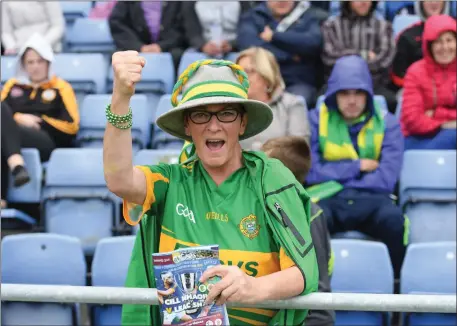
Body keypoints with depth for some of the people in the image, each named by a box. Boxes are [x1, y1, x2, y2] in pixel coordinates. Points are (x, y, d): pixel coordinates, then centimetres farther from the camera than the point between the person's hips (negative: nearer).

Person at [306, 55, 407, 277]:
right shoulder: (316, 120, 8)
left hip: (370, 199, 1)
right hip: (327, 199, -1)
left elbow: (386, 178, -3)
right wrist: (357, 166, -1)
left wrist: (336, 174, -4)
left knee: (394, 219, -34)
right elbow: (311, 173, -2)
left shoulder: (386, 123, 8)